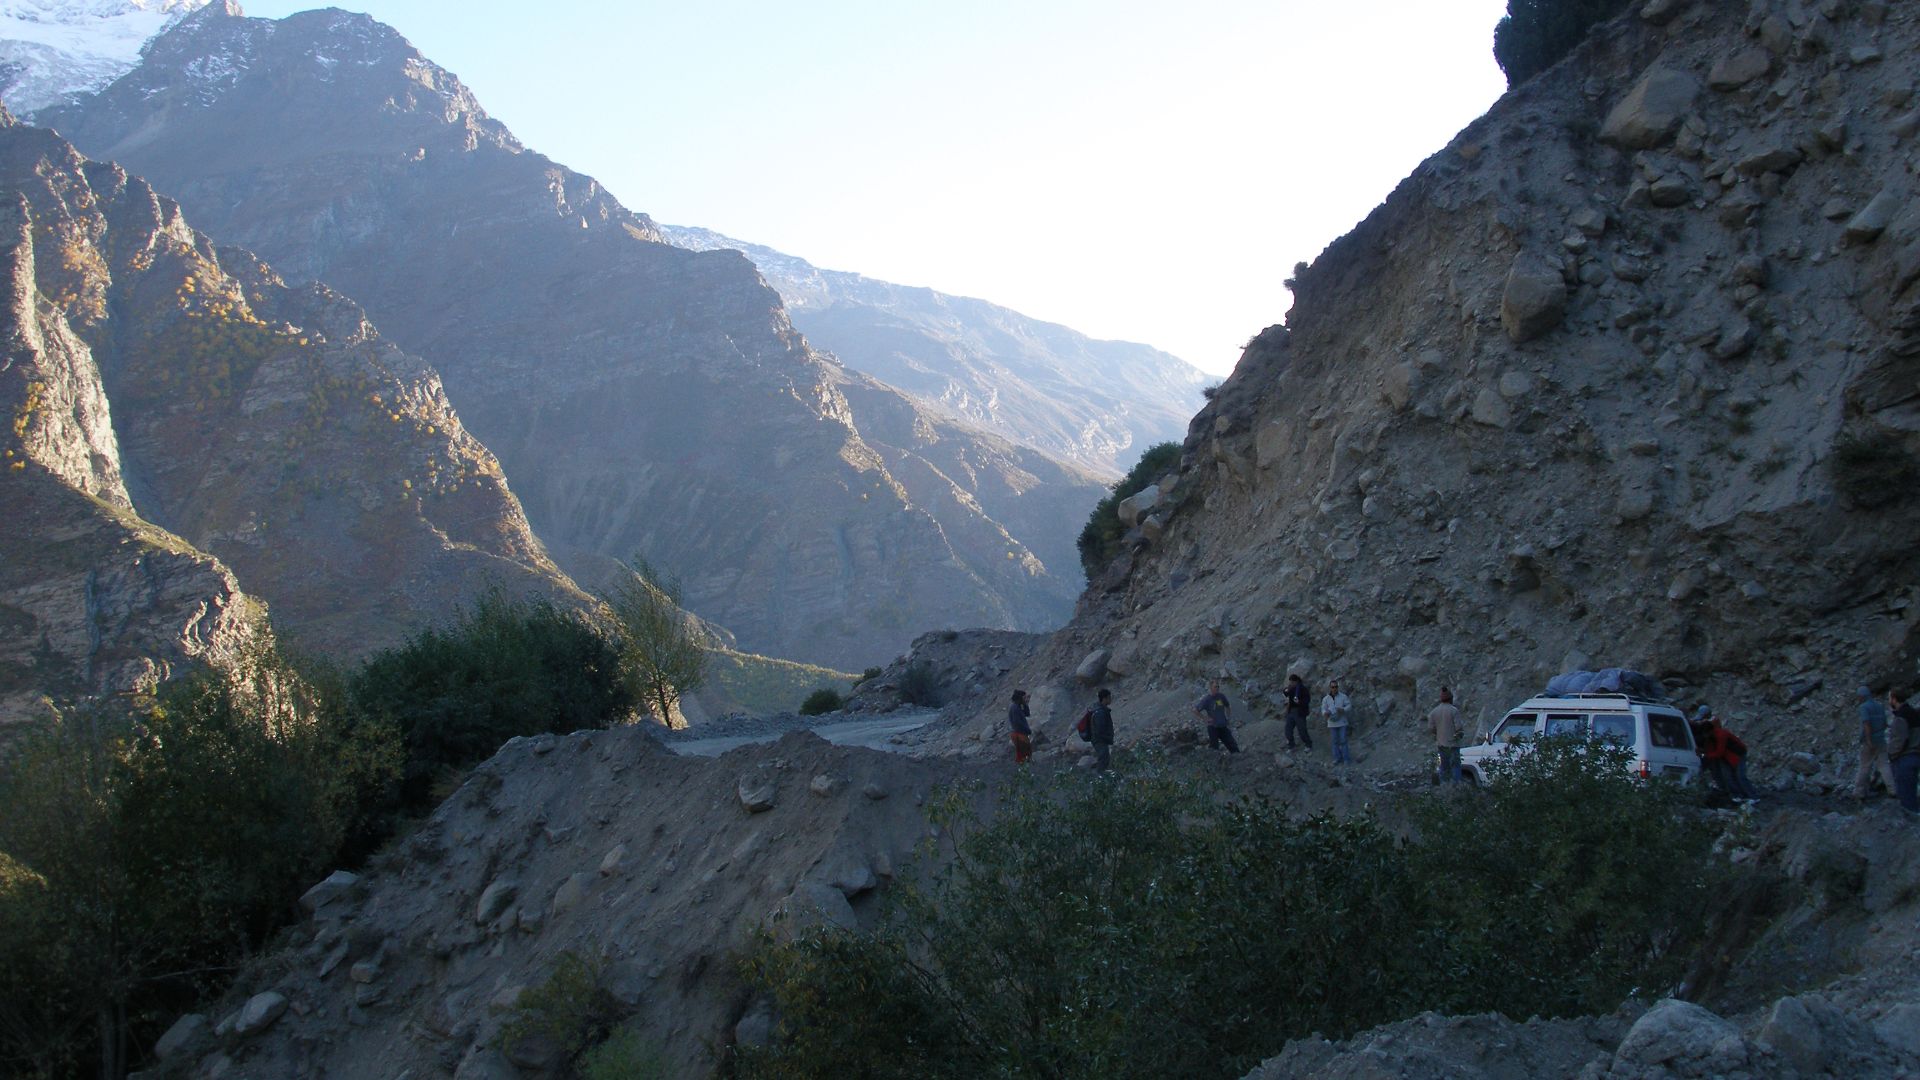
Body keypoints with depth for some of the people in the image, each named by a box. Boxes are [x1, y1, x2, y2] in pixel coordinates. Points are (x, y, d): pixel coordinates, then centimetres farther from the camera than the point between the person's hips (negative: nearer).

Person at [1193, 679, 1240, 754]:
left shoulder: (1222, 697, 3)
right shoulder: (1206, 700, -11)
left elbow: (1228, 707, 22)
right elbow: (1195, 710, -11)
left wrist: (1227, 716, 11)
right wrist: (1205, 718, -12)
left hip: (1223, 726, 5)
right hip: (1213, 727, -5)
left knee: (1233, 747, 4)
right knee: (1214, 748, -1)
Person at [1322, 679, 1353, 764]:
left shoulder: (1343, 697, 1)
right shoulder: (1326, 699, 7)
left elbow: (1349, 705, 1)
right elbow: (1323, 709, 5)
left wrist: (1343, 710, -20)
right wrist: (1325, 713, -18)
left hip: (1342, 723, -2)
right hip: (1332, 723, 2)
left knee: (1343, 741, -5)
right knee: (1335, 741, 5)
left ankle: (1346, 759, 0)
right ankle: (1337, 758, 13)